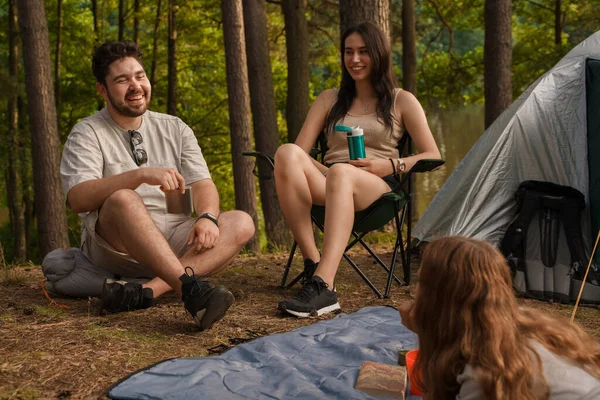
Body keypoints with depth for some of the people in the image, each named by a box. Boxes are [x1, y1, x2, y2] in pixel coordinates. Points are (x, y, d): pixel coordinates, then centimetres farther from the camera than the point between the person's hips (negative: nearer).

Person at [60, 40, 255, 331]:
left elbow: (202, 184, 5)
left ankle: (146, 292, -37)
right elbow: (77, 199, -18)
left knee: (241, 223, -19)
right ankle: (191, 289, -50)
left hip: (170, 241, 5)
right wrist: (141, 175, -31)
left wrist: (207, 217, -19)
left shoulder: (174, 129, 13)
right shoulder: (87, 133, -1)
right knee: (123, 199, -35)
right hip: (112, 243, -4)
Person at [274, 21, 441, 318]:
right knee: (287, 153, -31)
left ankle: (322, 285, -56)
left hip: (378, 187, -3)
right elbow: (300, 150, 15)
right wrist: (305, 169, -9)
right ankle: (313, 266, -38)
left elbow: (432, 156, 10)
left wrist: (390, 165, -8)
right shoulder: (329, 100, 24)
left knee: (340, 173, -41)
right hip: (327, 184, 3)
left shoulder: (402, 101, 16)